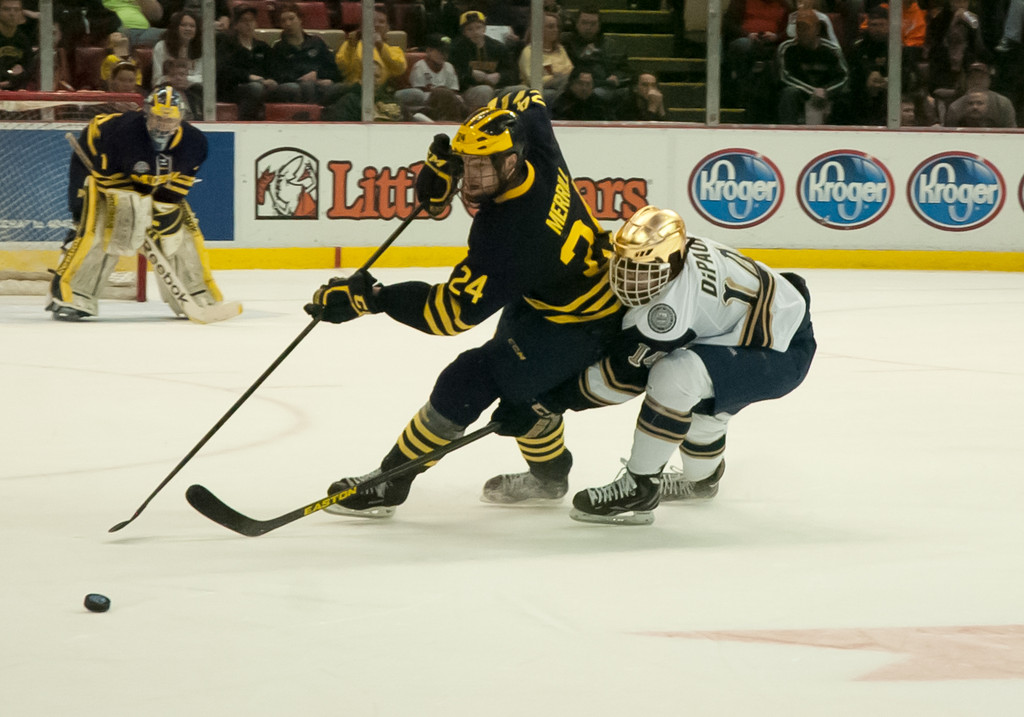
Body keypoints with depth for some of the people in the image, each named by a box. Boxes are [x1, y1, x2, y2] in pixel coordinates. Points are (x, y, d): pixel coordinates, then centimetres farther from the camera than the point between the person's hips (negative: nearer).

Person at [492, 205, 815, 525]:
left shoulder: (672, 308, -31)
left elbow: (622, 376, -24)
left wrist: (545, 403, -21)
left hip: (784, 354, -10)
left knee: (674, 375, -27)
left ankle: (639, 488, -14)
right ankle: (701, 478, 52)